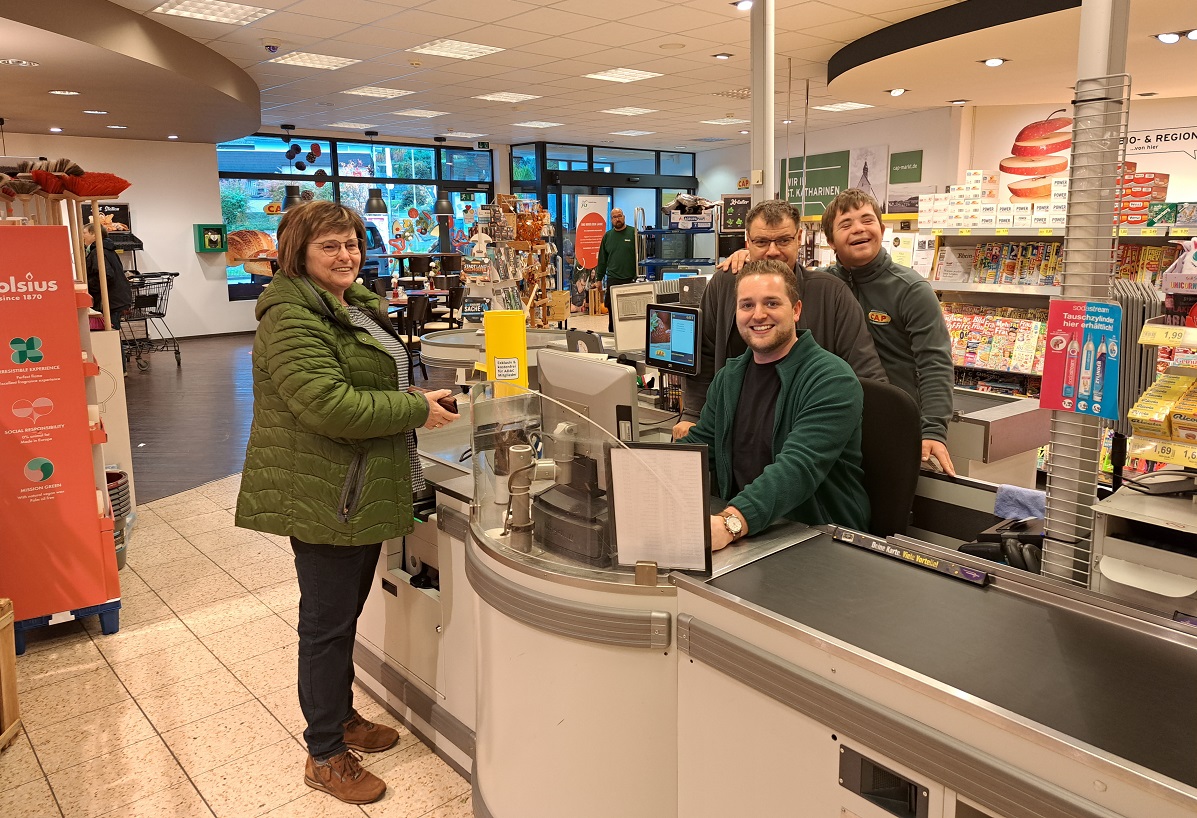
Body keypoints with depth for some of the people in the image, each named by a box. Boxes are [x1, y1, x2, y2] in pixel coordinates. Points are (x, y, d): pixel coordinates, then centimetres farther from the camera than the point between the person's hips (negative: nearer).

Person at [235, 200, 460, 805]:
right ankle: (325, 756, 21)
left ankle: (342, 718, 40)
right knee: (327, 624, 4)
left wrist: (415, 396, 7)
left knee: (345, 614, 22)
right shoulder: (291, 319, -19)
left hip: (361, 492, 10)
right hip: (323, 498, -10)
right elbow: (328, 406, -29)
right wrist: (415, 410, -21)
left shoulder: (353, 306, 15)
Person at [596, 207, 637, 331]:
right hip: (613, 280, 3)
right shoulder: (607, 236, 11)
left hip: (631, 279, -3)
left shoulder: (633, 233, 0)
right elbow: (602, 259, 15)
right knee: (612, 311, 6)